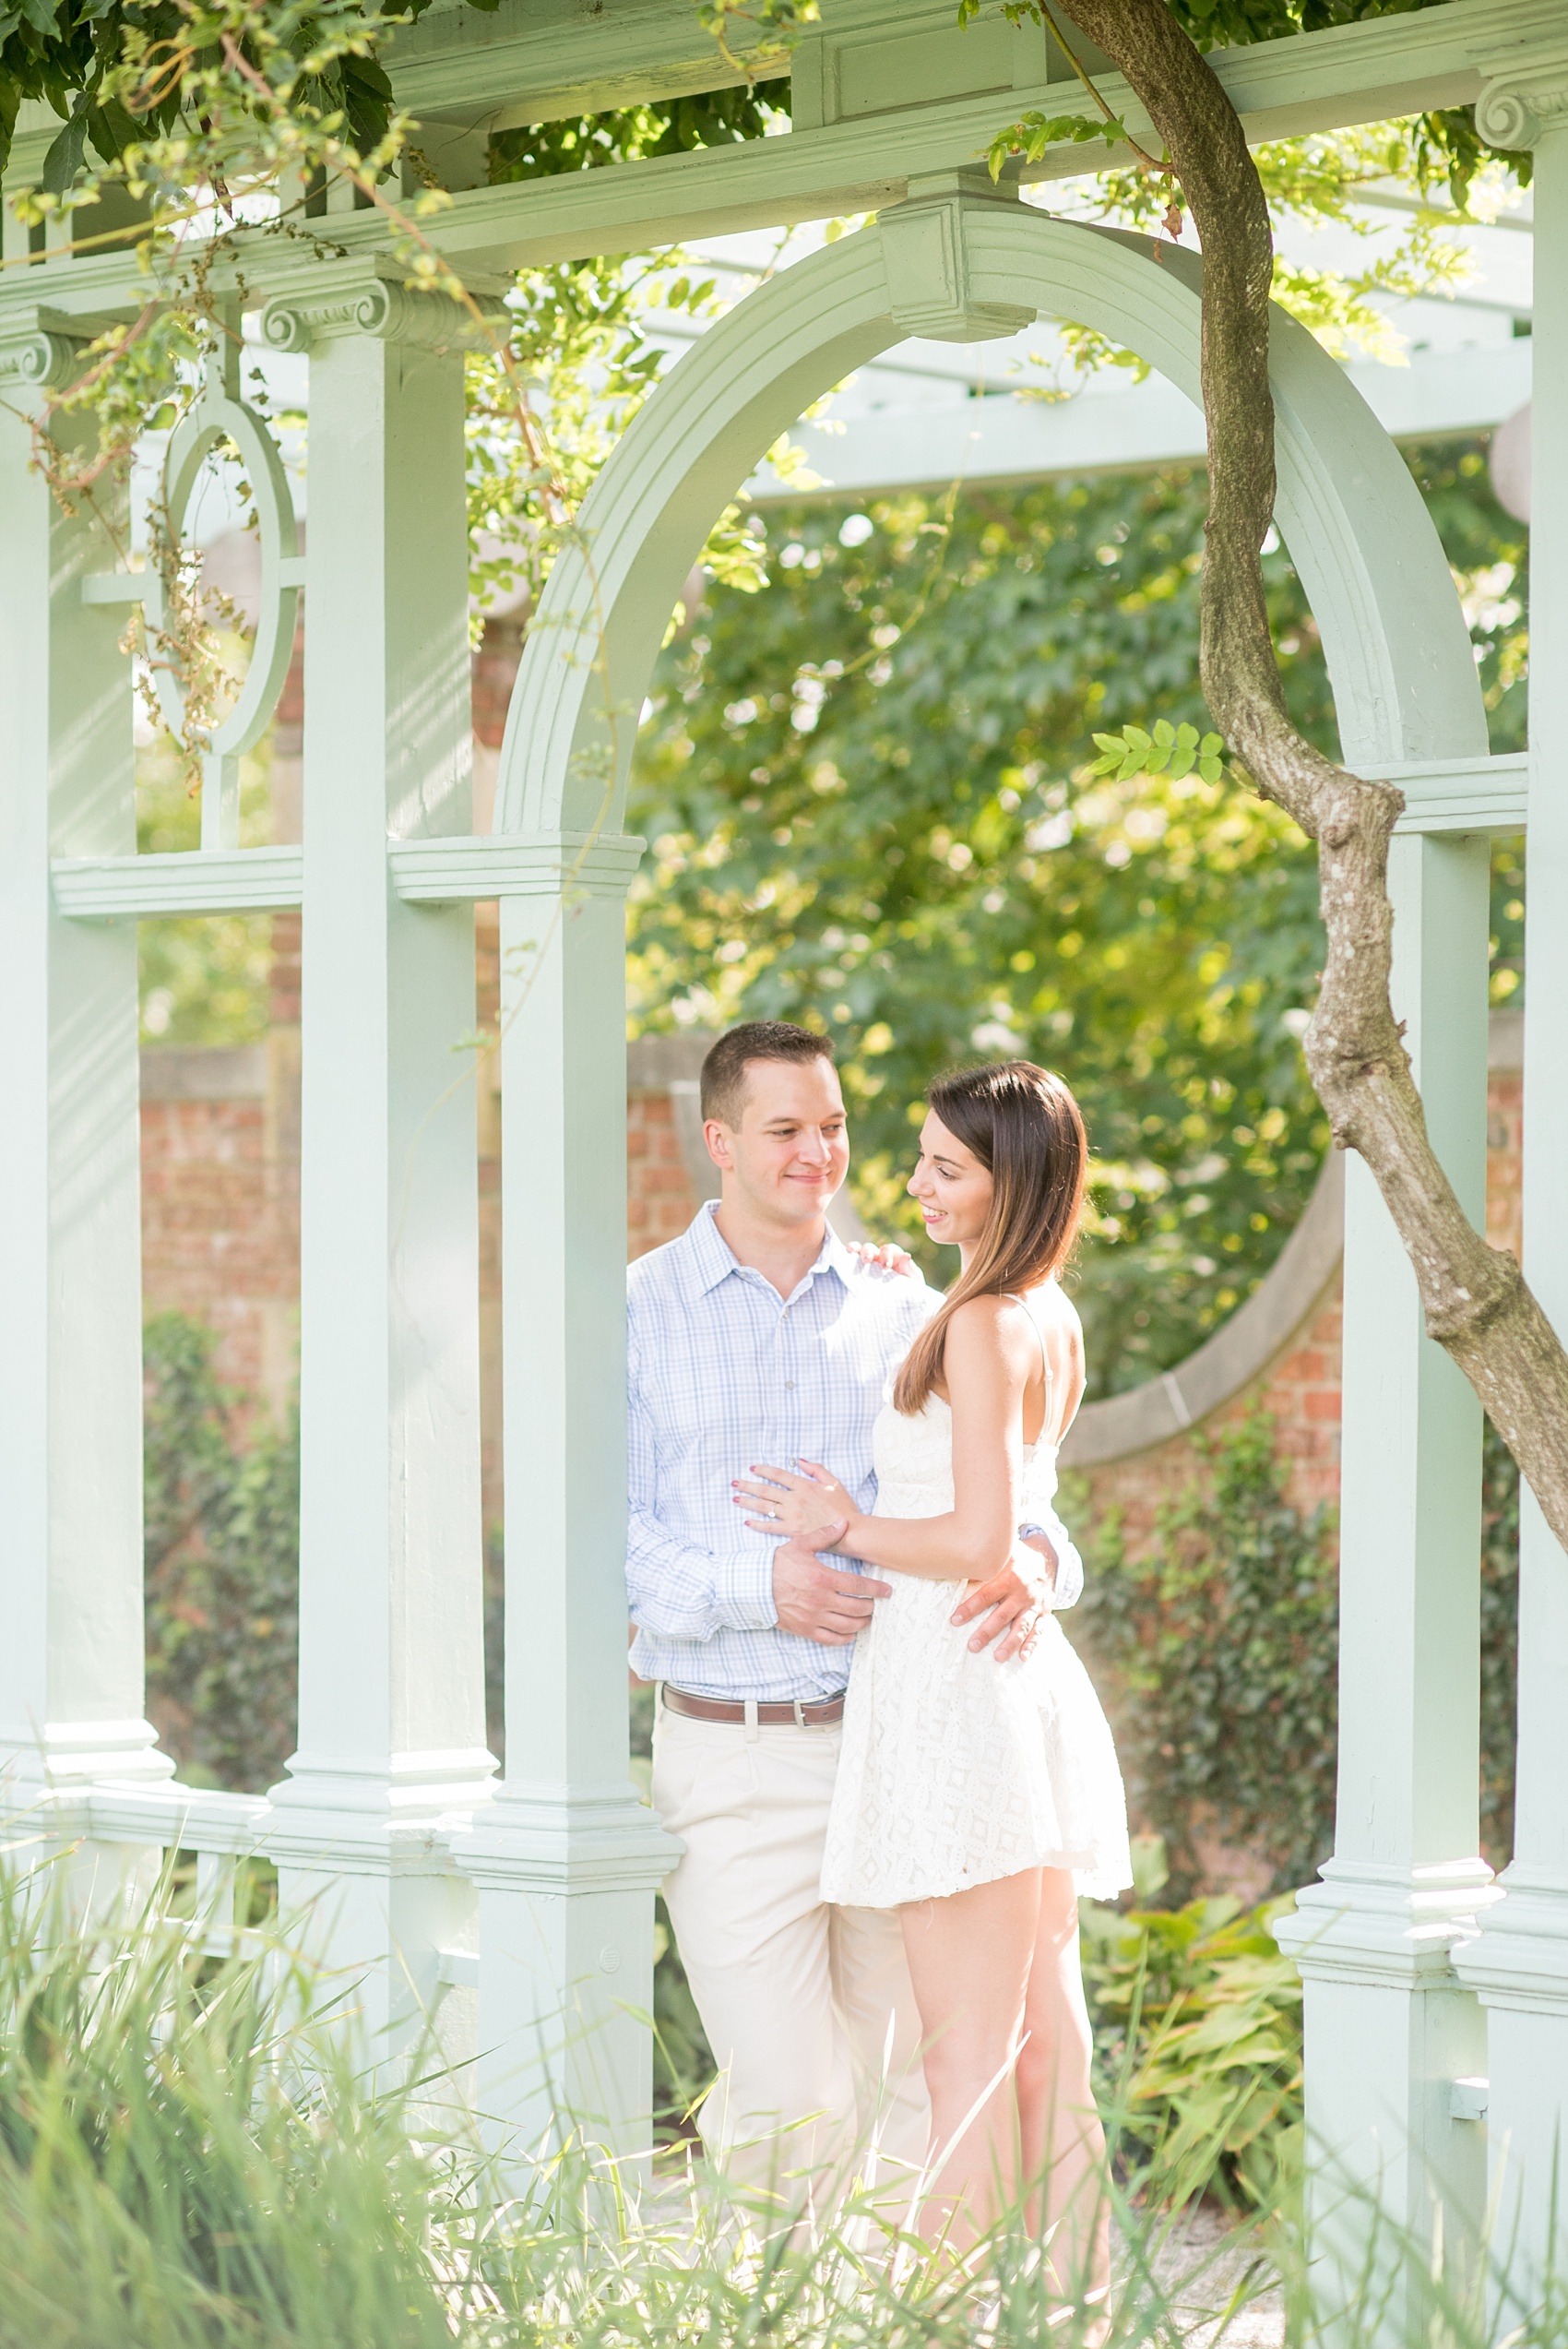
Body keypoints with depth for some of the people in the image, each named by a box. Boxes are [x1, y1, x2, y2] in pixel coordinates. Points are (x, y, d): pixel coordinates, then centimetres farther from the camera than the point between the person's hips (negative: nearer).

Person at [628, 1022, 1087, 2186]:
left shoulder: (905, 1308, 9)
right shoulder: (643, 1311, 2)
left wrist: (1034, 1565, -18)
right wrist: (751, 1589, -20)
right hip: (735, 1760, -3)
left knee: (914, 2085, 9)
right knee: (792, 2110, -6)